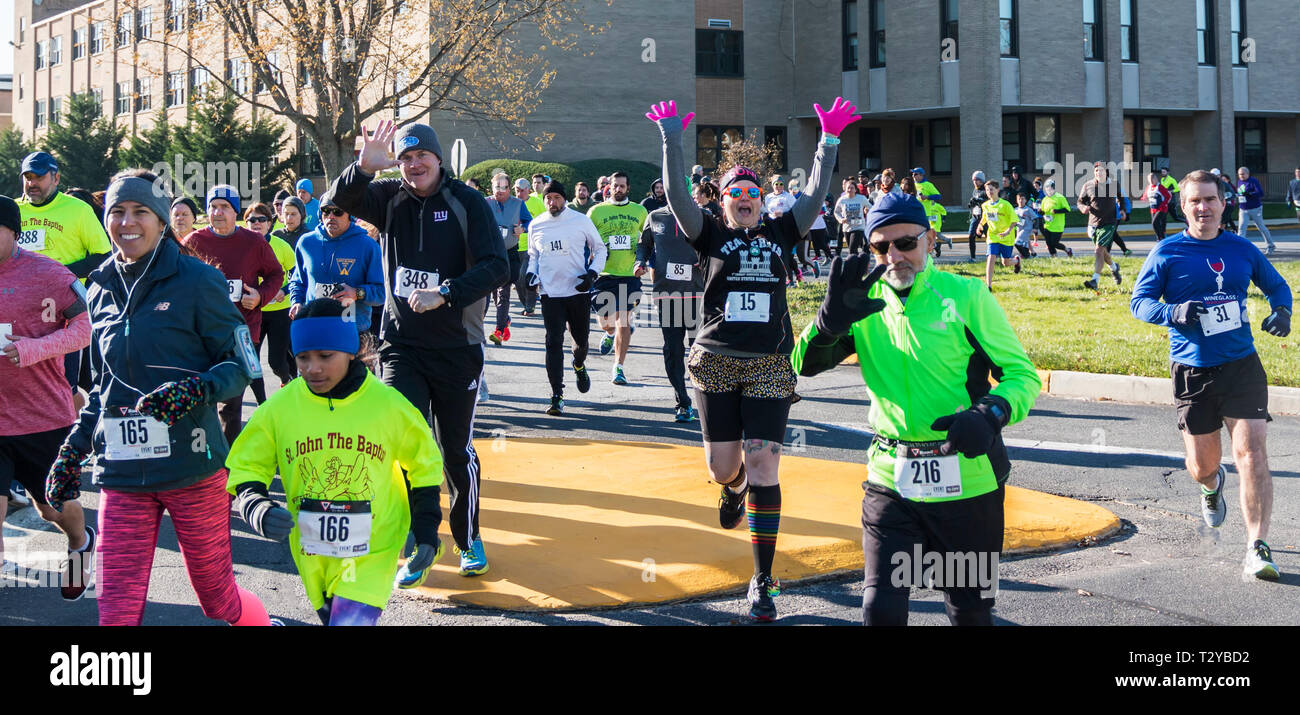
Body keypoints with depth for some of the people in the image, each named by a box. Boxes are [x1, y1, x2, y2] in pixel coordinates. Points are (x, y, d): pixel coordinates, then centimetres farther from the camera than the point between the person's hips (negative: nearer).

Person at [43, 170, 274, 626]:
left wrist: (193, 390, -21)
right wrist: (72, 452, 16)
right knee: (116, 610, -4)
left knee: (218, 601, 6)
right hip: (122, 474, 4)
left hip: (192, 468, -4)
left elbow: (242, 366, -2)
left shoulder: (196, 281, -4)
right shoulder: (102, 289, 13)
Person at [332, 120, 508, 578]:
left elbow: (496, 265, -14)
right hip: (401, 345, 2)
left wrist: (444, 294, -26)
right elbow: (343, 201, -13)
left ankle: (469, 540, 27)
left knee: (457, 450, 8)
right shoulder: (390, 199, 3)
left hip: (457, 348, -2)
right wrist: (364, 167, -32)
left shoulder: (467, 203, -7)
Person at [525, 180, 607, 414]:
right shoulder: (536, 225, 5)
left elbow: (600, 249, 8)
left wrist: (593, 272, -7)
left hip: (579, 291, 0)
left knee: (581, 339, 13)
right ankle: (557, 396, -9)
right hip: (550, 292, 0)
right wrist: (531, 272, 1)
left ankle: (579, 366, 49)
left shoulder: (581, 220, -1)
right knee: (554, 342, -10)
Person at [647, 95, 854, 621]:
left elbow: (816, 193, 4)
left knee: (762, 469, -7)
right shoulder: (712, 236, 6)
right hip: (717, 362, 0)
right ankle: (734, 489, 46)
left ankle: (763, 582, 0)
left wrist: (830, 140, -5)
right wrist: (672, 140, -14)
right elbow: (676, 196, -6)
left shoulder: (779, 234, 10)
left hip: (770, 367, 0)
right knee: (722, 469, 4)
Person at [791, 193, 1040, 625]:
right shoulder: (865, 301, 4)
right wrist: (832, 318, -23)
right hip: (891, 481, 2)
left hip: (967, 484, -2)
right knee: (881, 609, -6)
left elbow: (1022, 375, -4)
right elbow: (806, 365, -4)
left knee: (970, 611, 11)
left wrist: (990, 415, -24)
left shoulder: (965, 295, -4)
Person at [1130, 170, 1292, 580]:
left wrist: (1281, 311, -1)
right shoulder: (1167, 253, -1)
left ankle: (1257, 549, -9)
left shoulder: (1241, 249, 6)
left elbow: (1276, 285, 21)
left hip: (1242, 366, 1)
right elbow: (1139, 301, 0)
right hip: (1193, 372, -1)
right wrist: (1174, 312, -19)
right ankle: (1212, 485, 47)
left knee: (1252, 454, -13)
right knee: (1201, 466, 7)